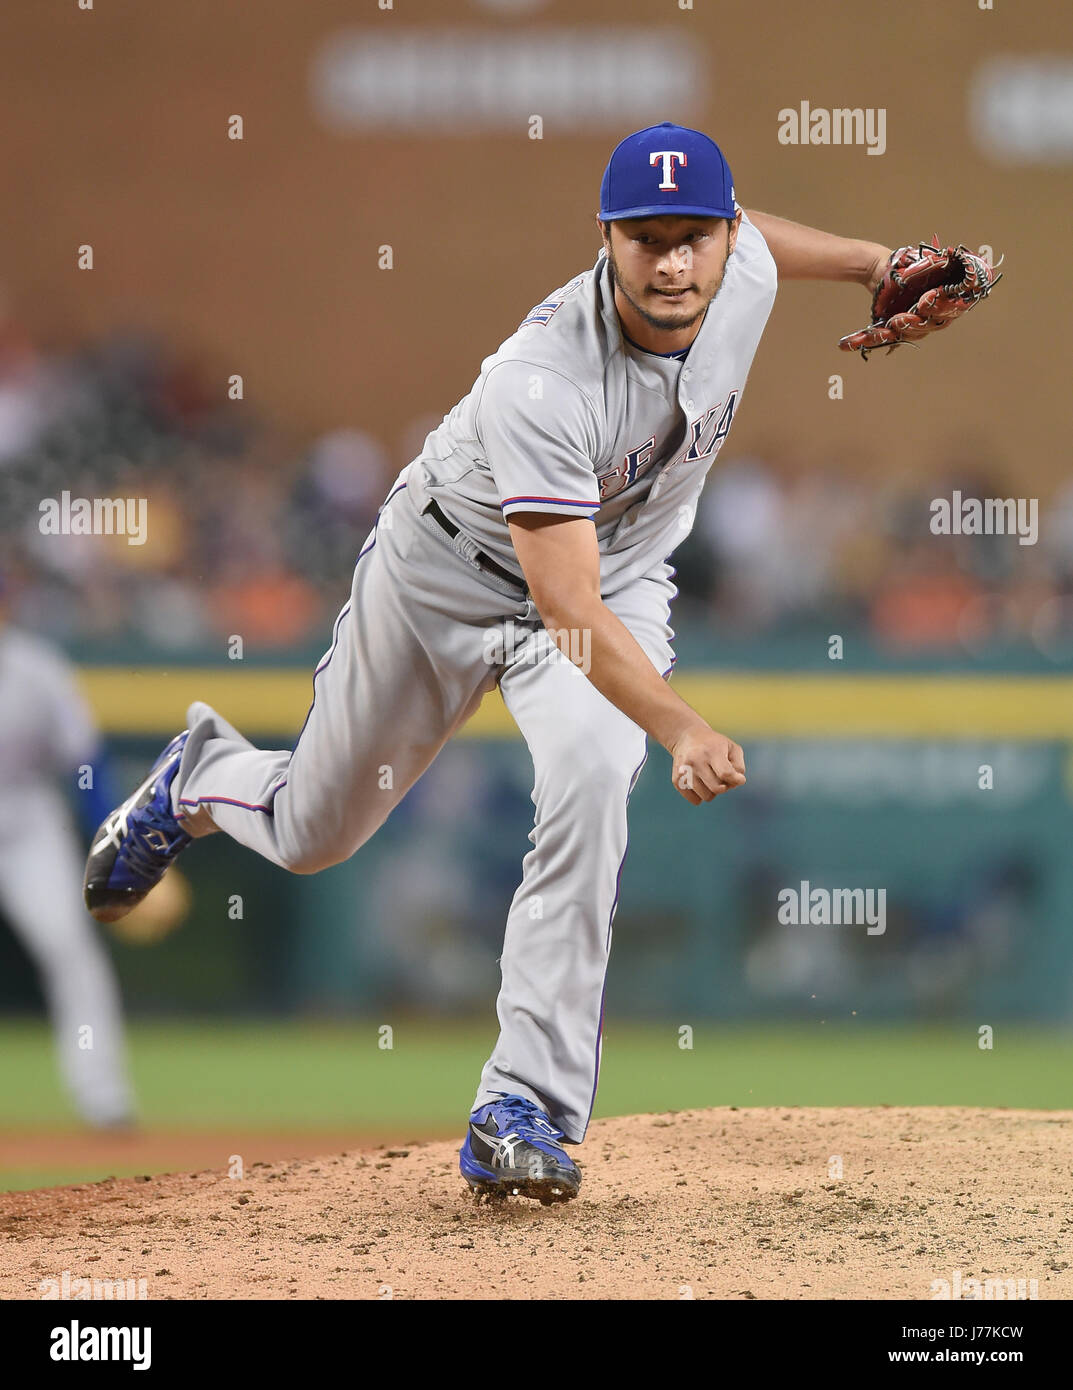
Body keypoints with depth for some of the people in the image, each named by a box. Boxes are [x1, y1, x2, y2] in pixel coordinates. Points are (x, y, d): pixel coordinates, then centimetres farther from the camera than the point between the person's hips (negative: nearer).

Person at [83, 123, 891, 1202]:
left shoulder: (746, 277, -21)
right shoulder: (542, 379, -40)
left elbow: (742, 234, 9)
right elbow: (566, 609, -45)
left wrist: (876, 260, 4)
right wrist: (680, 728, -58)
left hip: (617, 579, 3)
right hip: (449, 569, -3)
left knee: (590, 774, -29)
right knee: (310, 834, 15)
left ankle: (528, 1110, -25)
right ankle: (203, 775, 54)